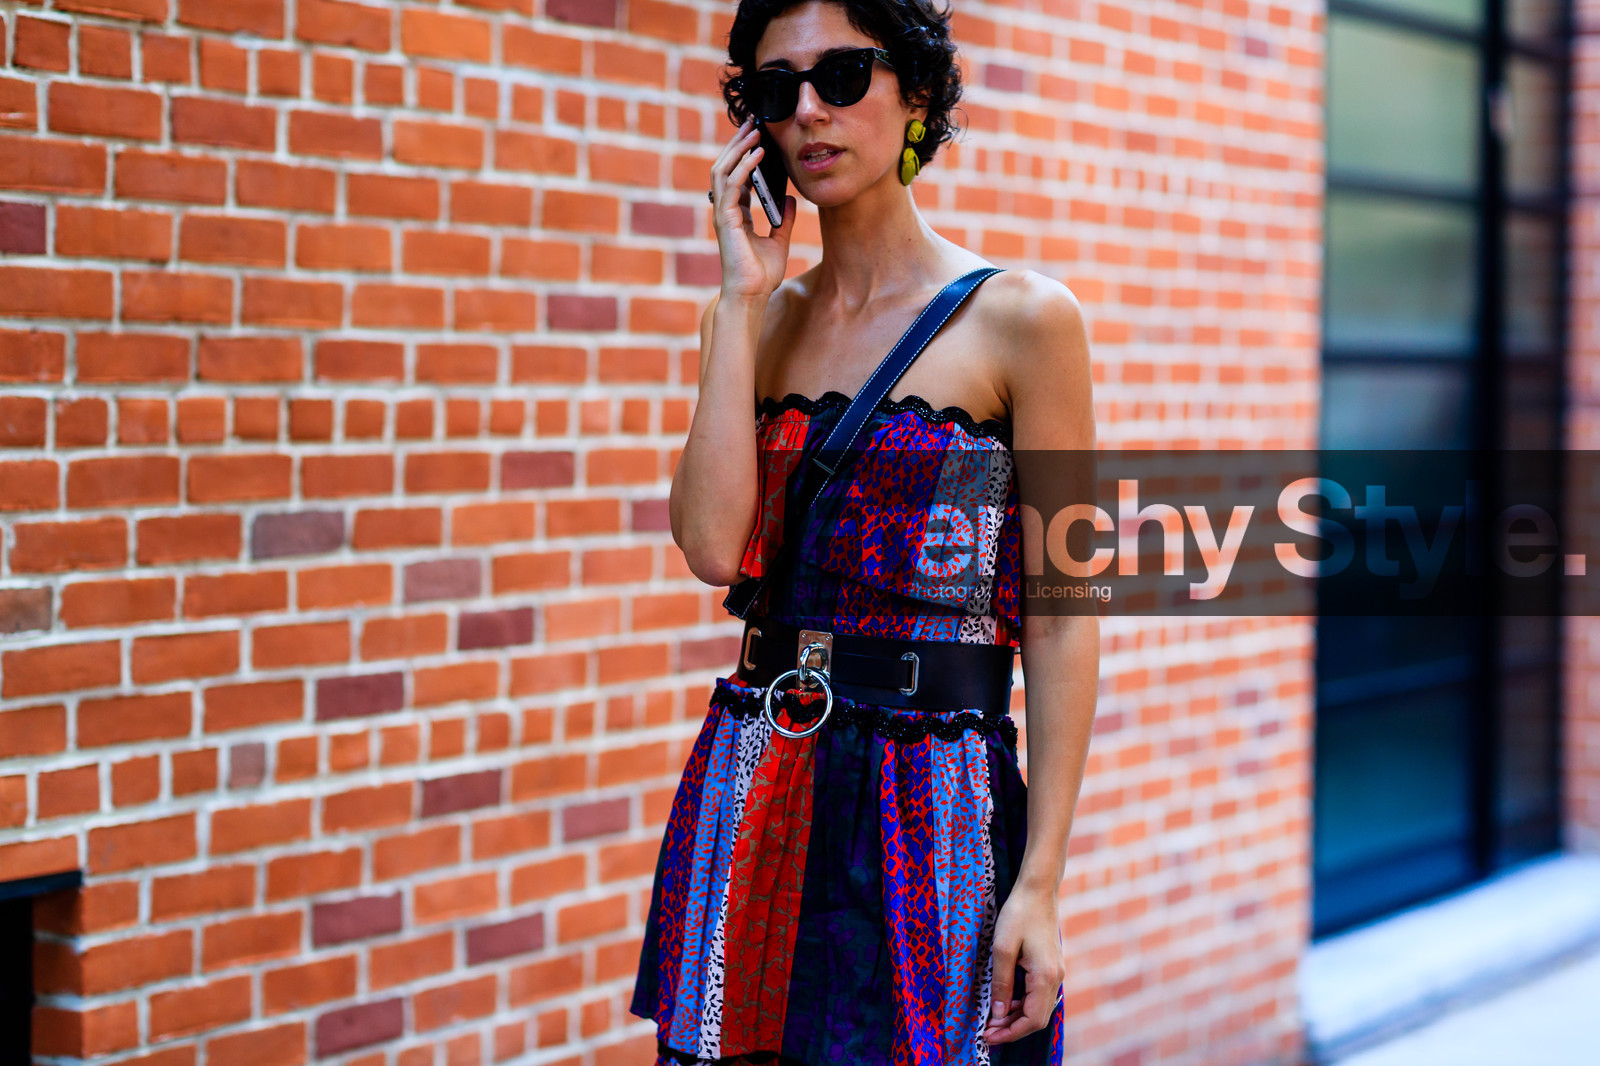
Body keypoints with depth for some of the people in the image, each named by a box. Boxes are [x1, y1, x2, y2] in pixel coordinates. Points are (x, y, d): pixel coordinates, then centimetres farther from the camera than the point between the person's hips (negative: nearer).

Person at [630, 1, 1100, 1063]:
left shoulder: (1019, 318, -5)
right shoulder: (753, 317, 9)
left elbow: (1061, 623, -7)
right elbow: (713, 545, -8)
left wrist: (1042, 880, -12)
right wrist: (744, 298, -5)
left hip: (934, 802, -4)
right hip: (754, 783, 4)